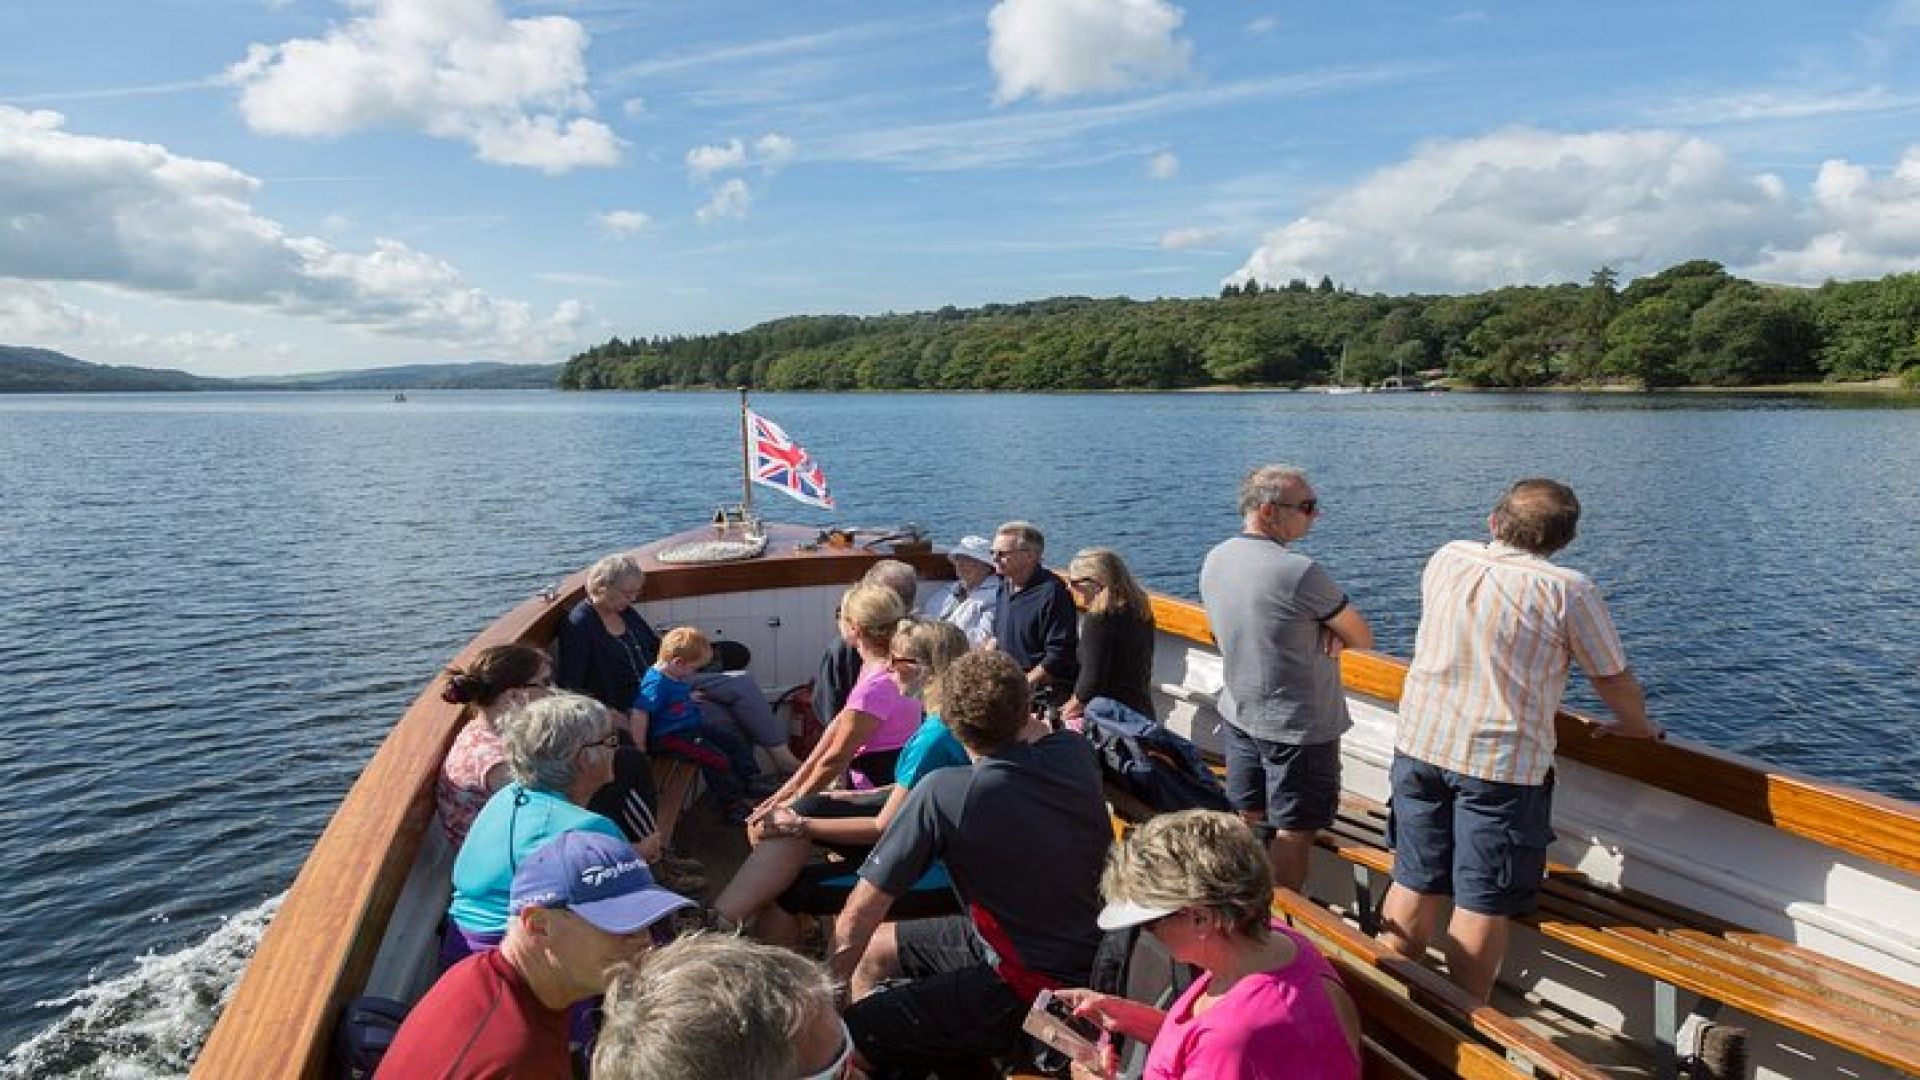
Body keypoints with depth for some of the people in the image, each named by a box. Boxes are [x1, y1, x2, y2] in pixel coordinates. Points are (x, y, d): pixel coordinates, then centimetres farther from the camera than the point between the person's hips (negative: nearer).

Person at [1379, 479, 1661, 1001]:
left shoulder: (1446, 560, 3)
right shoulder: (1568, 590, -10)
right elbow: (1616, 681, 1)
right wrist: (1636, 725, 21)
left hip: (1419, 744, 5)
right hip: (1502, 763, -4)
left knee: (1414, 885, 15)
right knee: (1484, 907, 8)